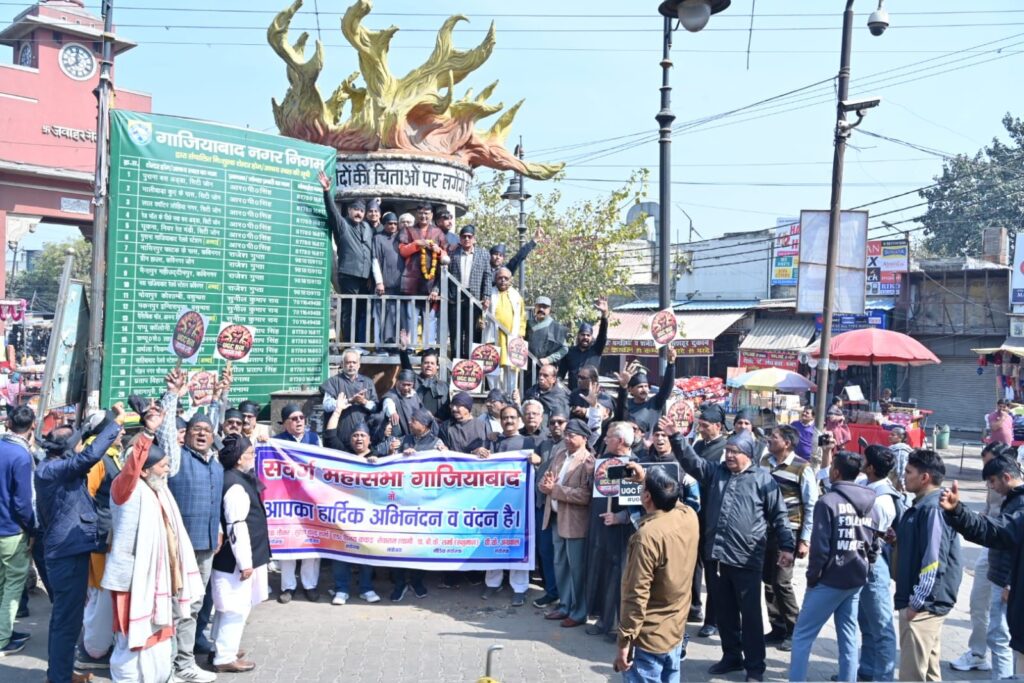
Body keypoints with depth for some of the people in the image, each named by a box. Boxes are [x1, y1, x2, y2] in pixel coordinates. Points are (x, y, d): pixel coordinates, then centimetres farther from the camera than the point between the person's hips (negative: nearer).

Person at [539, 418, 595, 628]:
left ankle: (578, 612, 15)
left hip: (575, 522, -7)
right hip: (557, 518, 8)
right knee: (560, 565, 17)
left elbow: (586, 495, -23)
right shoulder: (560, 454, 10)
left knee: (576, 568, 3)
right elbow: (545, 483, 11)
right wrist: (546, 483, -13)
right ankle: (565, 605, 31)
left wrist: (556, 489, -22)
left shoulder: (588, 462, -14)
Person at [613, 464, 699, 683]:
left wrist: (624, 642, -18)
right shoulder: (690, 517, -6)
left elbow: (636, 596, -25)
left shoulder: (647, 535, -27)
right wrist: (647, 479, 27)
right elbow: (670, 501, 22)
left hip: (648, 639, -7)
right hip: (676, 632, 7)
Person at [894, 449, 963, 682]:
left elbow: (933, 562, -23)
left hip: (924, 604, -10)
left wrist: (916, 602, -20)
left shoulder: (933, 510, -19)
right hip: (926, 602, 10)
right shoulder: (920, 507, 13)